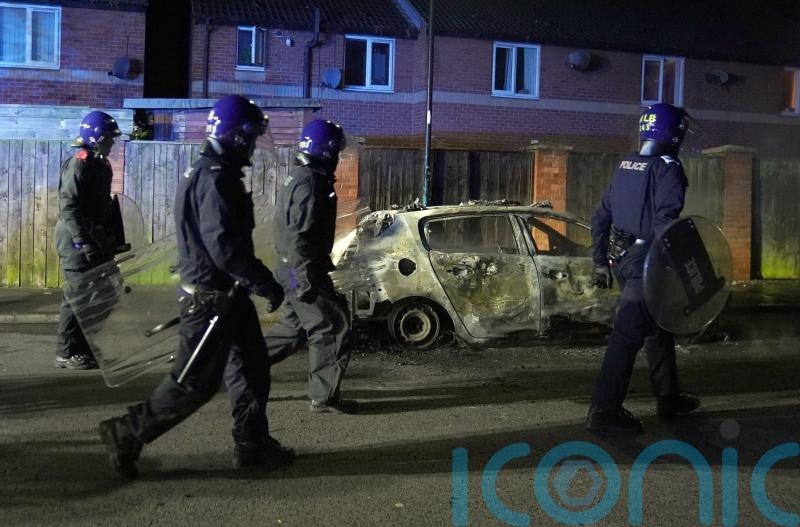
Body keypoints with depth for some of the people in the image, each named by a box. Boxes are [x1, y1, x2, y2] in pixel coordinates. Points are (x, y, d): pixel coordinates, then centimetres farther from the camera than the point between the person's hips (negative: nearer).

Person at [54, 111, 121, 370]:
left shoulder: (101, 164, 15)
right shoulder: (78, 164, -14)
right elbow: (69, 206, -20)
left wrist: (111, 238, 20)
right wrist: (83, 242, -24)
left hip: (96, 239, 9)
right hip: (77, 240, -9)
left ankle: (84, 347, 21)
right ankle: (66, 353, 2)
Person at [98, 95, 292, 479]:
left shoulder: (208, 172, 13)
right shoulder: (215, 179, -20)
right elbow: (225, 247, -27)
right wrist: (266, 284, -19)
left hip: (225, 293, 11)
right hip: (212, 297, -11)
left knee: (251, 366, 15)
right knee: (195, 382, -2)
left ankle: (252, 443, 24)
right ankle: (127, 434, 10)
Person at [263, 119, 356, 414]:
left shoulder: (303, 178, 14)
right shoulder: (310, 184, -19)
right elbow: (299, 236, -25)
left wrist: (323, 264, 28)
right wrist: (306, 279, -24)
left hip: (295, 270, 10)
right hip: (303, 271, -10)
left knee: (295, 327, 19)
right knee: (332, 329, -3)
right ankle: (324, 397, 5)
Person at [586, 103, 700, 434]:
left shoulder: (625, 166, 12)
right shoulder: (667, 170, -12)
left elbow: (600, 217, 14)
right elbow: (664, 225, -22)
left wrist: (601, 262, 19)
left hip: (620, 258, 8)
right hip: (645, 263, -8)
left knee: (658, 326, 21)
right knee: (628, 335, -6)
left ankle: (668, 397, 32)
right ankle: (603, 412, -2)